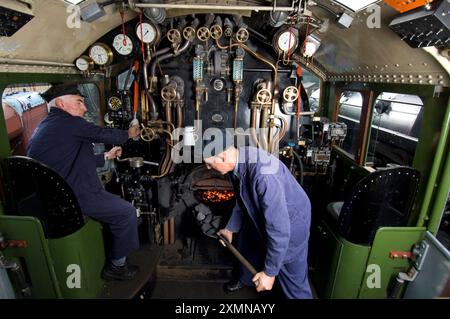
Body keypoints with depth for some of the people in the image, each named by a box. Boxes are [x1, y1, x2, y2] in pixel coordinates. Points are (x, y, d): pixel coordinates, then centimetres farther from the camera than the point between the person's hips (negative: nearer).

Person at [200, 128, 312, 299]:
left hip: (291, 222, -8)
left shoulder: (264, 175, -42)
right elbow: (242, 201, 4)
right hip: (261, 215, 8)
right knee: (246, 245, 27)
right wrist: (230, 228, 12)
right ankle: (246, 279, 56)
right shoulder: (236, 161, -14)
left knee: (293, 278, 3)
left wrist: (270, 272, -26)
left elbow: (279, 230, -36)